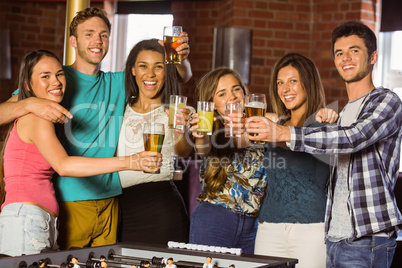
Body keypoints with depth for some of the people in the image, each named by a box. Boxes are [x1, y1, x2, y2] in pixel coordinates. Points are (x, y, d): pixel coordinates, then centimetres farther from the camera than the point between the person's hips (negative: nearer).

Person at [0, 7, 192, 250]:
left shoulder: (118, 83, 13)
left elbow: (181, 75, 14)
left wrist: (181, 57, -10)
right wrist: (30, 104, -28)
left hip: (109, 200, 4)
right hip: (69, 200, -4)